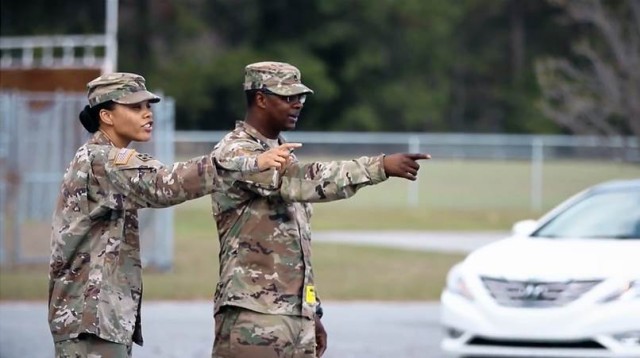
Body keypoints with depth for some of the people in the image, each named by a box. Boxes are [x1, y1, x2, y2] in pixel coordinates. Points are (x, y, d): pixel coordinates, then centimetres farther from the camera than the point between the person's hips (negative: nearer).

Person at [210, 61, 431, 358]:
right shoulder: (235, 154, -10)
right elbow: (306, 181, -25)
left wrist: (312, 314, 22)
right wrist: (381, 166, -29)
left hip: (296, 318, 9)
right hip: (253, 321, -9)